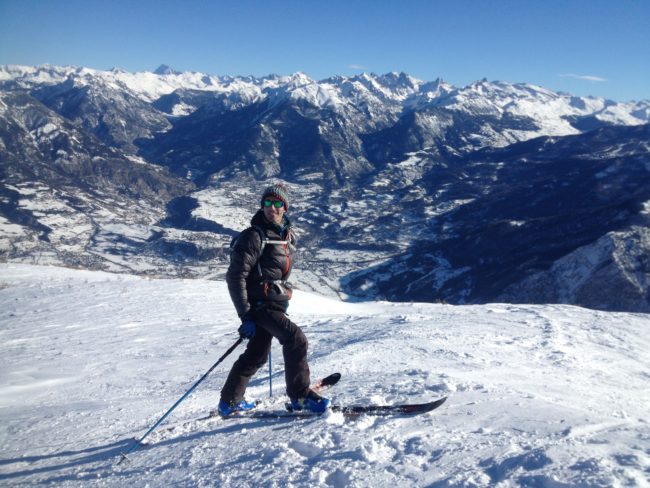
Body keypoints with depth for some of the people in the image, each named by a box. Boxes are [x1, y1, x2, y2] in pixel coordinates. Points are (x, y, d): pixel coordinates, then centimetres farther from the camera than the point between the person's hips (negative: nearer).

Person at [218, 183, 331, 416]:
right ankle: (300, 396, -5)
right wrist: (245, 315, -22)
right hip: (259, 305, -8)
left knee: (256, 355, 15)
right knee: (296, 339, -17)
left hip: (275, 304, 8)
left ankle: (230, 402, 29)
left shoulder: (288, 235, 10)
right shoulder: (254, 236, -14)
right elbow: (235, 276, -18)